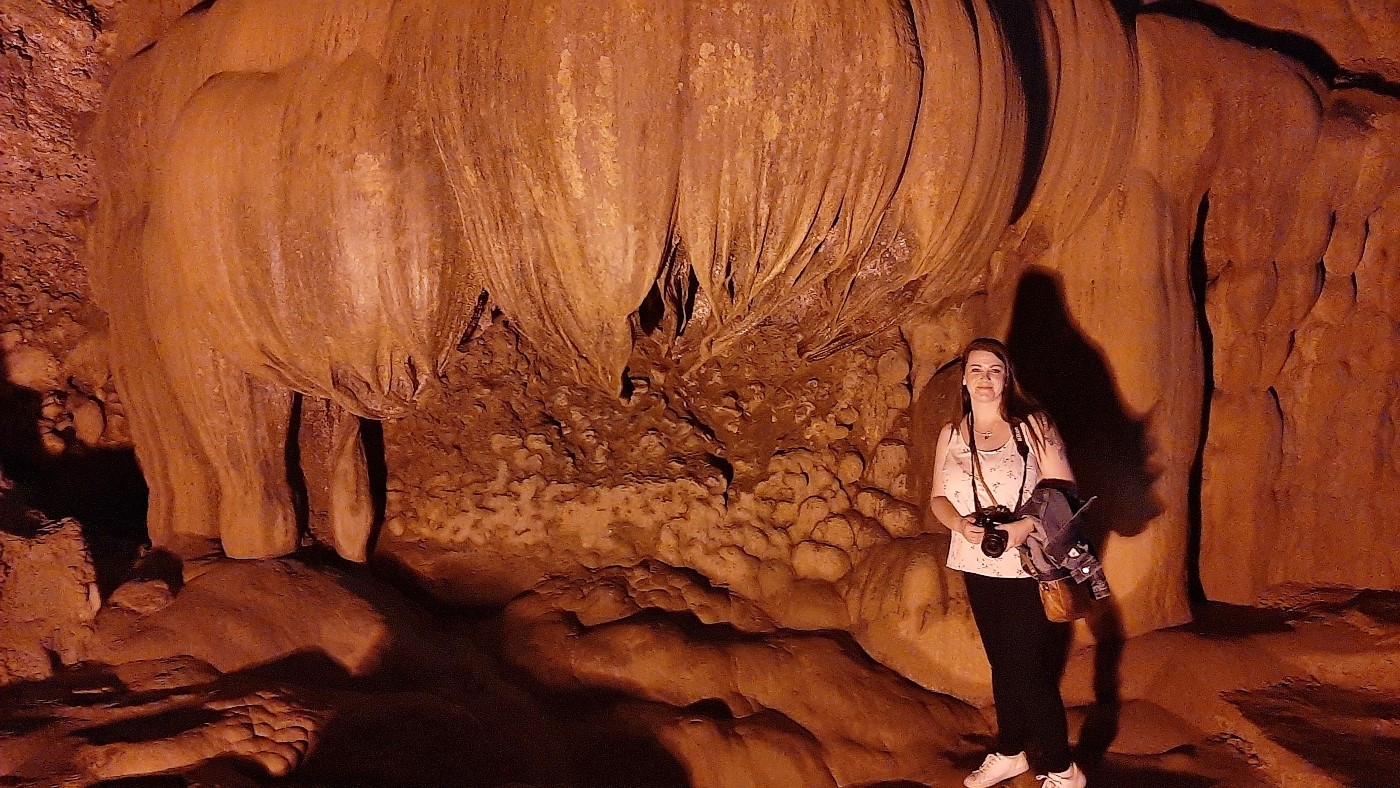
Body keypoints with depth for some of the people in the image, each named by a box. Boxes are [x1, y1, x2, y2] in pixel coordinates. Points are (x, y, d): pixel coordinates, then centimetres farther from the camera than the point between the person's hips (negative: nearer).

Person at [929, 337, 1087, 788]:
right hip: (978, 567, 5)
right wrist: (959, 523, -13)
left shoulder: (1032, 426, -8)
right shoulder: (951, 435, 4)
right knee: (1002, 665, 18)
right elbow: (938, 499, 8)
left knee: (1030, 673, -1)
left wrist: (1025, 526, -24)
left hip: (1029, 568, -4)